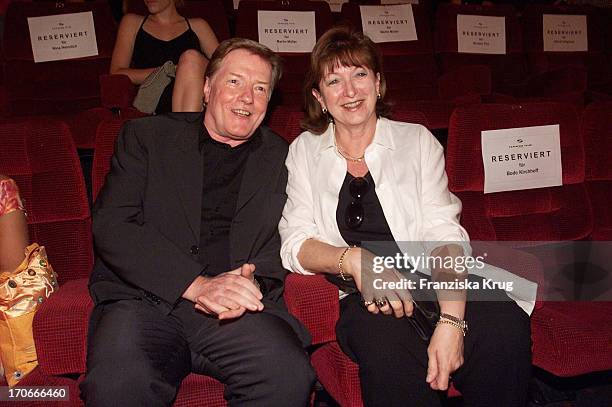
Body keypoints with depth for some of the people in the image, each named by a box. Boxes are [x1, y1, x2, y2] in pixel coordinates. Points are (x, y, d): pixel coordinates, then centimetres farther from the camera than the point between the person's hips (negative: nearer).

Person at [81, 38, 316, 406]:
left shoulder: (282, 158, 17)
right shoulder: (146, 137, 12)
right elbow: (111, 226, 0)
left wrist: (253, 283, -12)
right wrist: (196, 284, -13)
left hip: (240, 307, 1)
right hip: (145, 299, -1)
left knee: (290, 376, -30)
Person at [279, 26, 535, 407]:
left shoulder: (417, 140, 9)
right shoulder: (305, 151, 10)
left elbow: (444, 233, -3)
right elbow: (295, 242, 1)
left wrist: (451, 320, -20)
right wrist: (353, 259, -22)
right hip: (363, 297, -1)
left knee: (505, 322, -29)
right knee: (385, 337, -36)